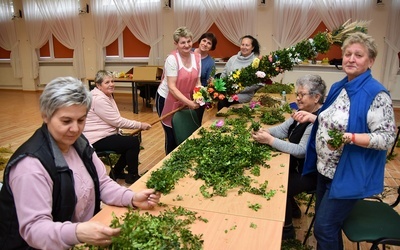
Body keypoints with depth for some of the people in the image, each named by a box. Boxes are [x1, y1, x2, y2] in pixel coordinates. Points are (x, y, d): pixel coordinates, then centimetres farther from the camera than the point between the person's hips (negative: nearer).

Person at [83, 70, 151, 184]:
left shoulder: (108, 95, 10)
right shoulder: (98, 99, -22)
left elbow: (115, 120, 12)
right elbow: (117, 121, -22)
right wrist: (140, 125, -16)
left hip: (106, 134, 10)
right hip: (96, 139, -10)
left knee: (133, 141, 5)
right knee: (133, 142, -15)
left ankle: (117, 172, 20)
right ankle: (132, 176, 4)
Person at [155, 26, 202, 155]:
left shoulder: (196, 57, -4)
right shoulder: (172, 59, -22)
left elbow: (197, 82, 1)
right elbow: (172, 87, -25)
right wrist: (189, 102, -32)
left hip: (185, 100, 5)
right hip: (167, 100, -5)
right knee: (172, 135, 5)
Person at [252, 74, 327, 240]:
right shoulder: (303, 111, 1)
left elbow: (301, 150, -31)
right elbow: (283, 129, 1)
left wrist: (270, 140, -33)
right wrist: (264, 131, -19)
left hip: (313, 172, -9)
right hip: (300, 164, 9)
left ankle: (287, 229, 10)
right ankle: (292, 209, 29)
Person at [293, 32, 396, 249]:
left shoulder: (376, 94, -18)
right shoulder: (338, 87, 6)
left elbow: (387, 138, -19)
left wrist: (349, 138, -32)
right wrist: (312, 117, 3)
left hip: (349, 174, -8)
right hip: (326, 168, 8)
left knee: (324, 227, -1)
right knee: (325, 220, 21)